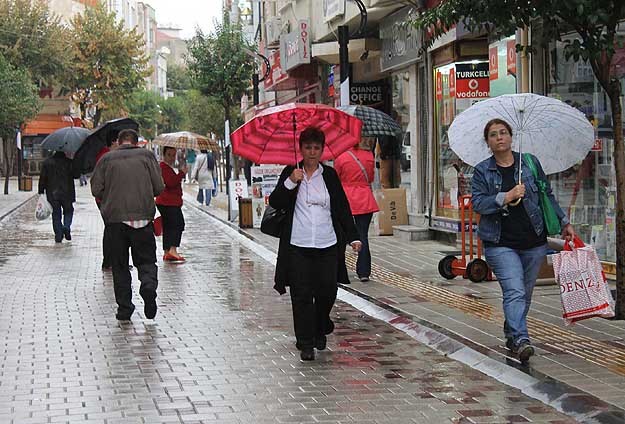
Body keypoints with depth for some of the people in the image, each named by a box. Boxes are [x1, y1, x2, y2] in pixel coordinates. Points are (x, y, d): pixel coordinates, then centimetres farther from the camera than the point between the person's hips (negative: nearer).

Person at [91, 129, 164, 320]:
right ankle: (148, 284, -21)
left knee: (119, 264, 8)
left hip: (114, 217, 1)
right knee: (146, 259, 9)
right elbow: (159, 187, 2)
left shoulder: (107, 158, 6)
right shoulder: (147, 155, 6)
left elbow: (96, 190, 2)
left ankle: (124, 308, 5)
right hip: (143, 217, 0)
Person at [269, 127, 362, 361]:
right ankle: (305, 344, 5)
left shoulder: (330, 175, 7)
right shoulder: (290, 173, 4)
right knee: (301, 295, -2)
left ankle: (320, 330, 31)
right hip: (298, 245, -1)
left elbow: (343, 207, 9)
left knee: (327, 292, 3)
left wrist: (353, 237, 3)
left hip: (327, 245, 1)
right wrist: (290, 183, -18)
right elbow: (275, 203, -3)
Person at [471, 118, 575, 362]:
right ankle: (521, 340, -25)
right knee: (514, 291, -17)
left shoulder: (530, 163, 7)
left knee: (525, 293, 11)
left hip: (534, 242, 3)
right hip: (500, 244, -3)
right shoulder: (482, 171, 3)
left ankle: (511, 334, 28)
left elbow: (547, 195, 13)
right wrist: (506, 197, -18)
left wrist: (564, 223, 10)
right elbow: (477, 203, -8)